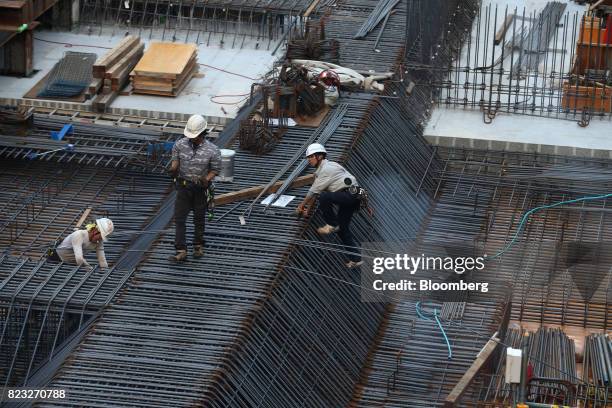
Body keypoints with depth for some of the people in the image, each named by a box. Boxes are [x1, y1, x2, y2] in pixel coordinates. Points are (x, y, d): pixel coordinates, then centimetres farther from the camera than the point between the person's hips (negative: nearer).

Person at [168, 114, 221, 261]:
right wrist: (173, 168, -16)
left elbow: (215, 169, -5)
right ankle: (181, 251, -3)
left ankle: (198, 246, 33)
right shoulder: (180, 145, -8)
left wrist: (207, 179, -23)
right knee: (179, 218, -4)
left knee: (199, 218, 14)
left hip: (200, 188, -2)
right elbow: (175, 159, 6)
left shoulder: (212, 151, -15)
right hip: (183, 185, 2)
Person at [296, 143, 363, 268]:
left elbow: (313, 191, -10)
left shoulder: (327, 169, -12)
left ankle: (332, 225, -10)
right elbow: (315, 193, 22)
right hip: (351, 198, 10)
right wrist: (308, 209, 16)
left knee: (324, 197, -26)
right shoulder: (321, 170, 20)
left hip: (351, 193, -10)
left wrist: (301, 206, 0)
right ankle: (356, 258, 8)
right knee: (343, 228, 8)